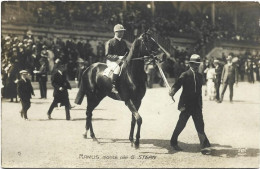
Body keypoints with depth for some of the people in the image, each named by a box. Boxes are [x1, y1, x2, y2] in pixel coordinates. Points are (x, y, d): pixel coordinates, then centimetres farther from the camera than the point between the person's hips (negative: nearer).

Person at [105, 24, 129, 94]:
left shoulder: (123, 42, 15)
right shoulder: (110, 42, -3)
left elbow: (127, 51, 21)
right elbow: (107, 55, -9)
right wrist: (118, 57, -22)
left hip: (122, 60, 6)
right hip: (111, 61, -6)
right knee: (118, 68, -37)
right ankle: (113, 87, -36)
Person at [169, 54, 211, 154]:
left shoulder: (199, 76, 13)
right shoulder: (185, 75, -4)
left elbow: (199, 91, 16)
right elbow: (177, 85, -17)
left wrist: (200, 105, 14)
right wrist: (172, 92, -37)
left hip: (197, 105, 4)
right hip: (186, 105, -4)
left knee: (200, 125, -2)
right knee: (181, 124, 5)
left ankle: (204, 145, -3)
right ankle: (173, 142, 23)